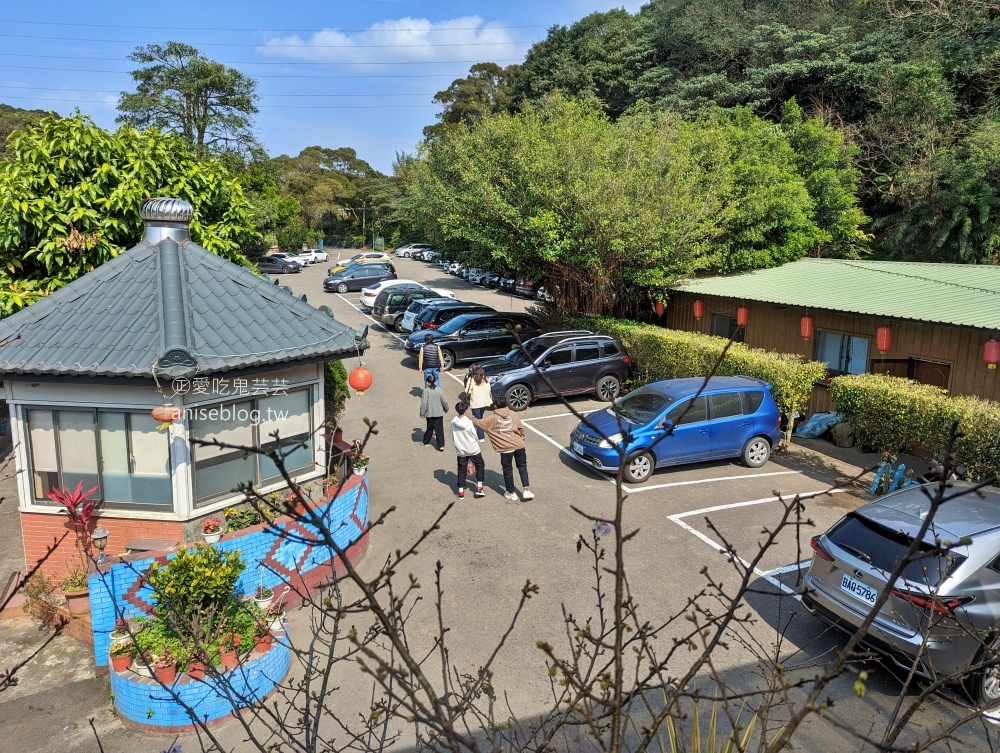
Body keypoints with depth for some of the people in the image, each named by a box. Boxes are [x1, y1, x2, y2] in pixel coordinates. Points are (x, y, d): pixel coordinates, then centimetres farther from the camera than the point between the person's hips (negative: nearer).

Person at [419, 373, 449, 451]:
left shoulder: (426, 391, -12)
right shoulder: (439, 390, -3)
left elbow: (424, 403, -14)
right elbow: (443, 401, 3)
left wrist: (422, 413, -4)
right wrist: (446, 409, 21)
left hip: (430, 413, -1)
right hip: (439, 413, 1)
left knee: (430, 428, 17)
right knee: (439, 429, 2)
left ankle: (426, 442, 34)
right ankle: (441, 445, -4)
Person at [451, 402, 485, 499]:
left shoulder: (453, 422, -9)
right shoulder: (470, 423, -19)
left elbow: (453, 438, 1)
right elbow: (475, 437, -9)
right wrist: (478, 446, 10)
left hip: (461, 451, 3)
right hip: (473, 450, -3)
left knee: (462, 470, 13)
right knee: (480, 465, 17)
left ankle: (461, 491, 15)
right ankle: (479, 488, 15)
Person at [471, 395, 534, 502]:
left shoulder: (492, 418, -5)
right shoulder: (513, 414, 3)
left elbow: (480, 423, 5)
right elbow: (521, 428, 7)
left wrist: (472, 418, 25)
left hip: (505, 448, -3)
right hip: (519, 445, 3)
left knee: (508, 471, 12)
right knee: (522, 467, 16)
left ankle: (511, 493, 22)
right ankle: (526, 491, 11)